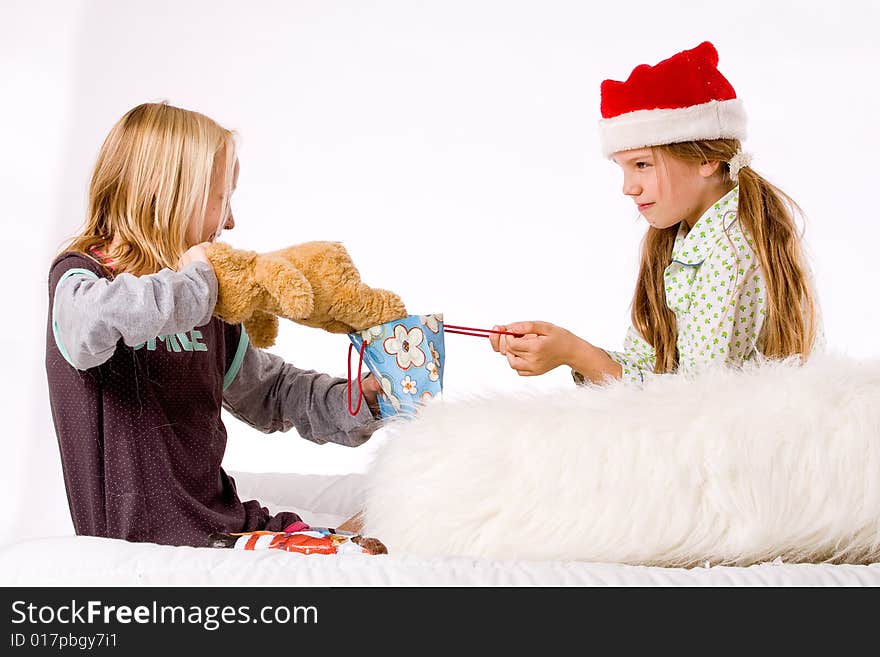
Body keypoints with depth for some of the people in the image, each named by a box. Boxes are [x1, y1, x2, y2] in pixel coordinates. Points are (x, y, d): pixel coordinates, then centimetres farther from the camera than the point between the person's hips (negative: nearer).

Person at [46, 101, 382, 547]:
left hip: (222, 520, 8)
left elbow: (269, 391, 24)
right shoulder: (79, 274, -5)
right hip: (141, 540, -7)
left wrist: (358, 400, 8)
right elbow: (90, 326, -33)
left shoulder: (203, 305, 16)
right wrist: (192, 278, -19)